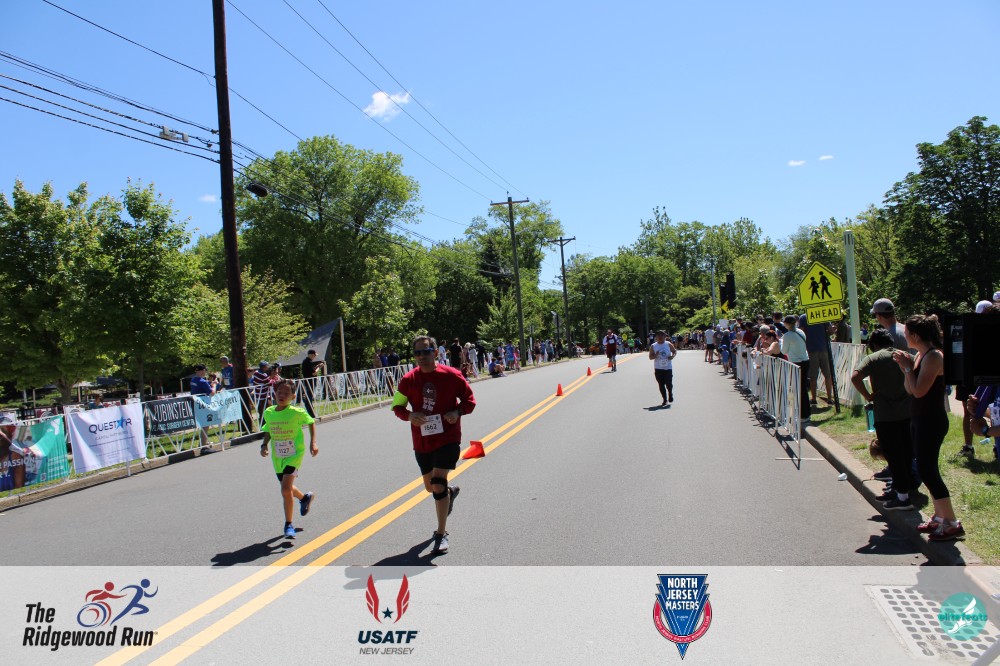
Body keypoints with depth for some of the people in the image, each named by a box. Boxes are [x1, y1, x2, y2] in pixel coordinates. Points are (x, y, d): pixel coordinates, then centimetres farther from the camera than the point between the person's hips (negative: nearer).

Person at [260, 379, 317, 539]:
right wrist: (264, 445, -2)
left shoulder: (297, 412, -14)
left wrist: (313, 442, -7)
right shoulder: (268, 413, -1)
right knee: (286, 488, 20)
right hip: (277, 457, 6)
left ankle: (288, 525, 0)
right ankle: (305, 498, 53)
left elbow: (311, 423, 1)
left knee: (286, 489, -16)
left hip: (294, 455, -5)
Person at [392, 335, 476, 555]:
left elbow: (469, 399, 2)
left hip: (448, 438, -4)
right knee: (431, 487, 17)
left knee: (438, 483, -15)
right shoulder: (408, 380, -2)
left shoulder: (451, 375, -9)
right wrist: (410, 415, -15)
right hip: (421, 441, 4)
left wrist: (458, 412, -18)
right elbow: (397, 406, 6)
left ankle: (441, 535, -1)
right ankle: (450, 492, 54)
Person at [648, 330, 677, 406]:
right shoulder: (653, 346, 0)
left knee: (669, 384, -5)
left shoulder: (669, 344, 0)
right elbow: (650, 357, 2)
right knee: (661, 385, 3)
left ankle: (670, 393, 26)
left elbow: (674, 351, 11)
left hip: (668, 368, -1)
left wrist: (673, 356, -11)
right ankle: (664, 400, 14)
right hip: (658, 368, 1)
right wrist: (656, 355, -19)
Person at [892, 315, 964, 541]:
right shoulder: (920, 355, 10)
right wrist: (905, 366, 0)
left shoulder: (934, 356, -18)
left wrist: (908, 367, -15)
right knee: (927, 470, 14)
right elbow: (909, 389, 11)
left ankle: (952, 524, 0)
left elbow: (919, 390, -24)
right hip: (919, 420, 10)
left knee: (927, 471, -7)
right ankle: (939, 517, 24)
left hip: (932, 422, -10)